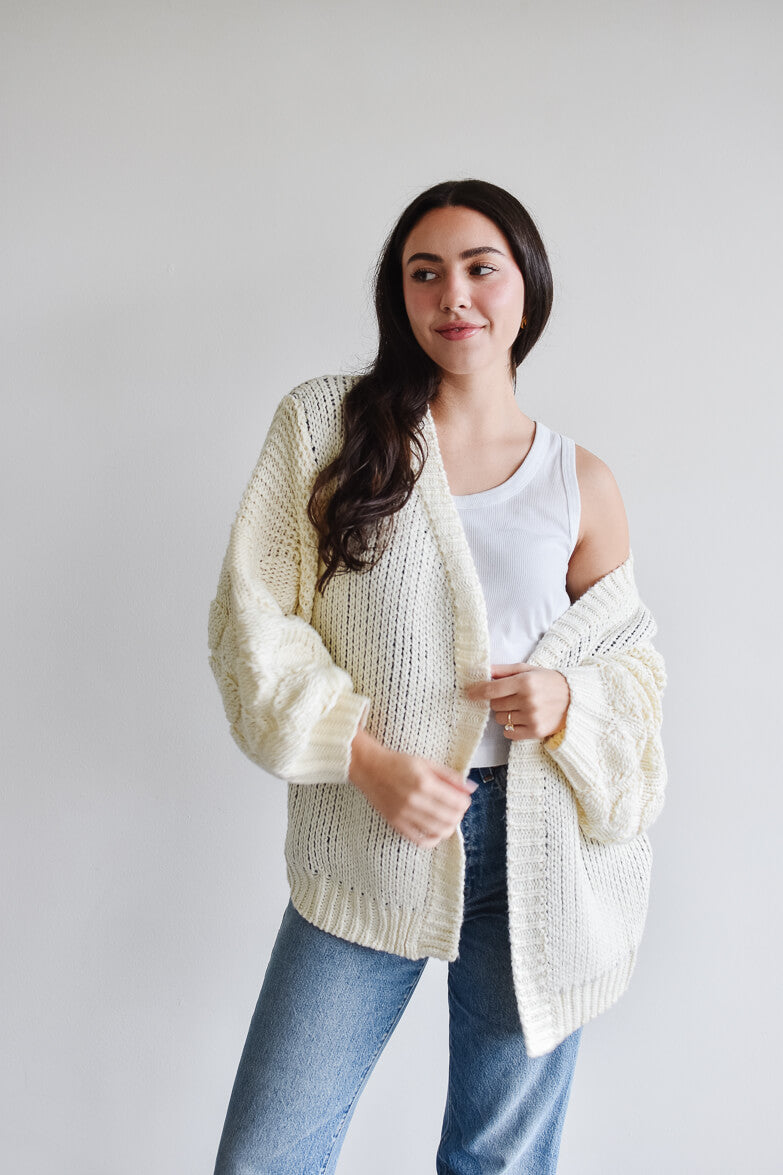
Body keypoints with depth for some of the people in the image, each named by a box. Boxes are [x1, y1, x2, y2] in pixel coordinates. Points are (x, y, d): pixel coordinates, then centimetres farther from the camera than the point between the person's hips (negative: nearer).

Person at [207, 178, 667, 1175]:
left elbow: (635, 660, 12)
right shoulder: (322, 423, 0)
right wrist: (366, 757, -13)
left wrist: (570, 700, -11)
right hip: (366, 843, -1)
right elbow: (252, 614, -3)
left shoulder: (582, 483, 4)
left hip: (536, 856, 2)